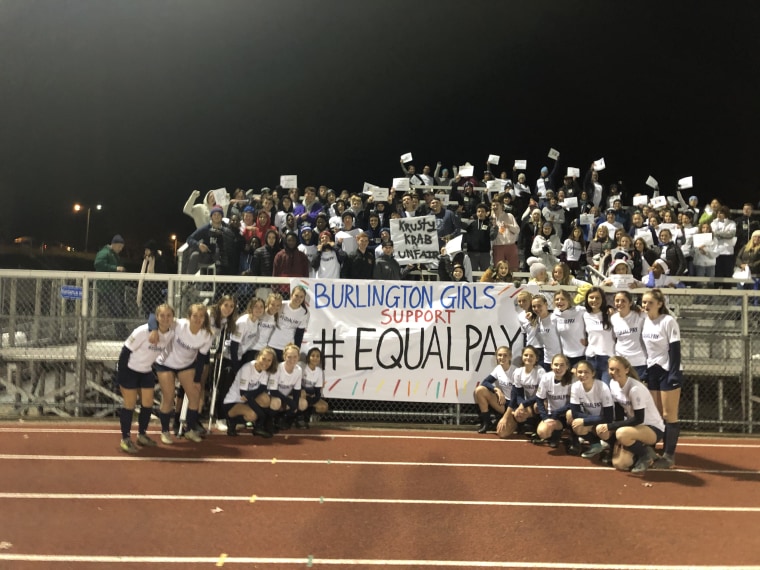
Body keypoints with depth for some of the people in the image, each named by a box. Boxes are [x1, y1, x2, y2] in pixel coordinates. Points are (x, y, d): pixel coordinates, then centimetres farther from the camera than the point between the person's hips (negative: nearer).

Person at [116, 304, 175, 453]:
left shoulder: (171, 334, -9)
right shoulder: (143, 331, -26)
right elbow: (126, 351, -21)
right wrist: (121, 377, -19)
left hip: (146, 371, 6)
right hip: (129, 370, -6)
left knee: (148, 404, 5)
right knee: (130, 404, -4)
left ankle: (142, 435, 23)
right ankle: (125, 439, 8)